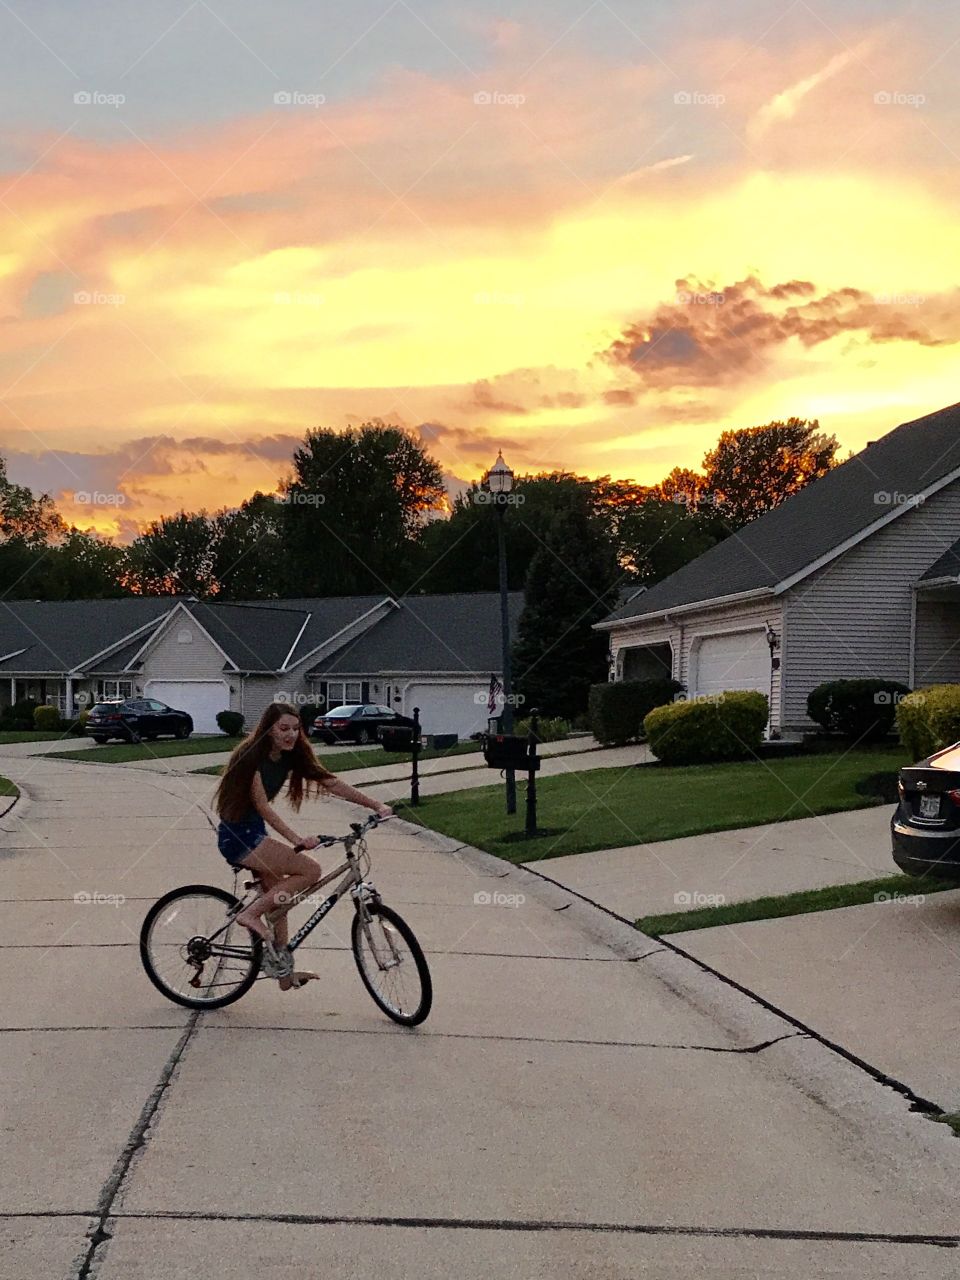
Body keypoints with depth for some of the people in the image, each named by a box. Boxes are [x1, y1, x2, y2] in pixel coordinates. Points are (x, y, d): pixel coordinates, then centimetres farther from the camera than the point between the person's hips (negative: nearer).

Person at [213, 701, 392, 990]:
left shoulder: (290, 757, 3)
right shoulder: (251, 756, -19)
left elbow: (331, 783, 1)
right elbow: (262, 805, -25)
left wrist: (376, 806, -6)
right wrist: (296, 839, -34)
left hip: (254, 833, 8)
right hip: (237, 835, -8)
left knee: (276, 896, 11)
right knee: (310, 870, -16)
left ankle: (285, 973, 21)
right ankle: (251, 913, -9)